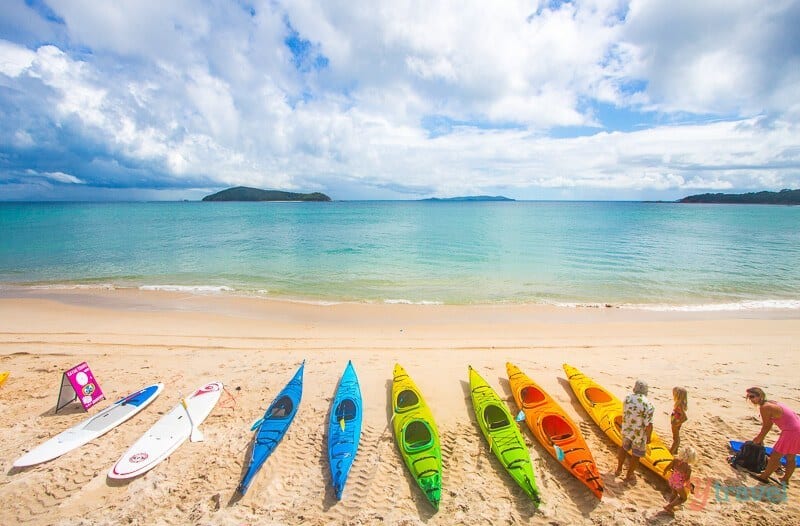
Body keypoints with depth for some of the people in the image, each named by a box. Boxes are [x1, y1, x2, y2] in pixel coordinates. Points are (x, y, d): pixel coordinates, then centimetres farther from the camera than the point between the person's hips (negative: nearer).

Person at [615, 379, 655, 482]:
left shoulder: (627, 398, -12)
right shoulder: (648, 404, -26)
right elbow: (649, 425, -23)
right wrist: (648, 437, -7)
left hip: (626, 431, 4)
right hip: (639, 434, -4)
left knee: (624, 448, 27)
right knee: (636, 455, 19)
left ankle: (619, 469, 43)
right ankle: (629, 475, 35)